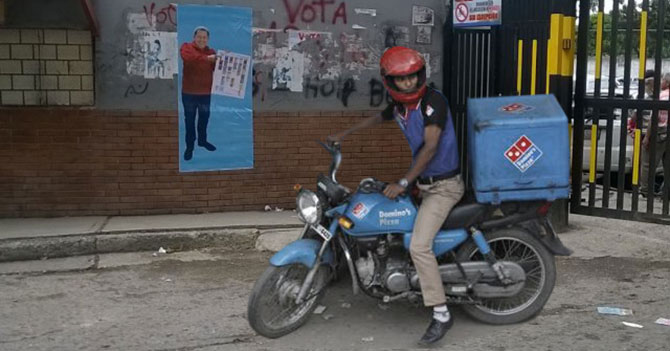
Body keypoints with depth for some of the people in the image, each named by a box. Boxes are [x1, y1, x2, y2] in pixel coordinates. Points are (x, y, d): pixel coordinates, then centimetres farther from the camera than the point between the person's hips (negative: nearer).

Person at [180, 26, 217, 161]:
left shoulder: (212, 52, 5)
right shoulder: (186, 47, -6)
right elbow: (188, 56, -29)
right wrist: (207, 58, -36)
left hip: (205, 91, 4)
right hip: (189, 91, -4)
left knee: (204, 118, 18)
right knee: (189, 119, 5)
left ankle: (202, 140, 38)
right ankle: (189, 146, 16)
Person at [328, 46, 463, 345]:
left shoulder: (433, 100, -18)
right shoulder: (400, 106, 6)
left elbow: (430, 147, -23)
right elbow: (378, 118, 28)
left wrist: (403, 183, -21)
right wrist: (344, 134, 34)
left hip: (443, 185, -9)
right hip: (424, 183, 9)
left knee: (419, 246, -20)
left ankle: (441, 315, -13)